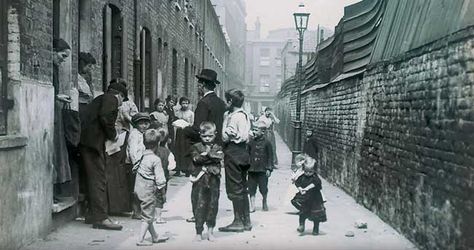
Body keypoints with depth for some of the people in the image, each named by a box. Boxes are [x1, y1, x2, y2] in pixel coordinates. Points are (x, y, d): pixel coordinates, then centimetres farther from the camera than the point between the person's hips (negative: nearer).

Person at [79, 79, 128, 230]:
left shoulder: (101, 99, 26)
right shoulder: (111, 98, -2)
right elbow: (105, 117, -18)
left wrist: (110, 134, 19)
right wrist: (113, 134, -6)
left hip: (86, 139, 10)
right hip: (93, 140, -10)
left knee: (94, 178, 15)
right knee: (98, 179, -10)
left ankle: (93, 215, 22)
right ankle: (100, 218, -11)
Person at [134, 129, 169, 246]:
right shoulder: (156, 159, -19)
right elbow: (160, 179, -21)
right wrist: (159, 189, -2)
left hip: (138, 187, 7)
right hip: (148, 190, -7)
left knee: (148, 215, 19)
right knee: (147, 216, 5)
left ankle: (155, 237, 33)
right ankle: (140, 240, 6)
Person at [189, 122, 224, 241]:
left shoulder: (218, 148, 10)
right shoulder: (196, 147, 7)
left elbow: (219, 158, -8)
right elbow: (196, 159, -10)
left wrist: (205, 155, -11)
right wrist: (211, 156, -10)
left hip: (214, 181, 1)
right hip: (200, 182, -1)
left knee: (213, 205, 5)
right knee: (199, 206, -1)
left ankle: (210, 231, 19)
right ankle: (199, 232, 7)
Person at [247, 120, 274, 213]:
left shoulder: (266, 142, -5)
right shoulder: (251, 142, 3)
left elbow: (270, 156, -3)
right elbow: (247, 154, 10)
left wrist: (269, 168, -7)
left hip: (262, 169, -3)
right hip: (252, 169, 3)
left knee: (263, 188, 6)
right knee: (251, 188, 3)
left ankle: (264, 202, 29)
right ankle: (252, 205, 9)